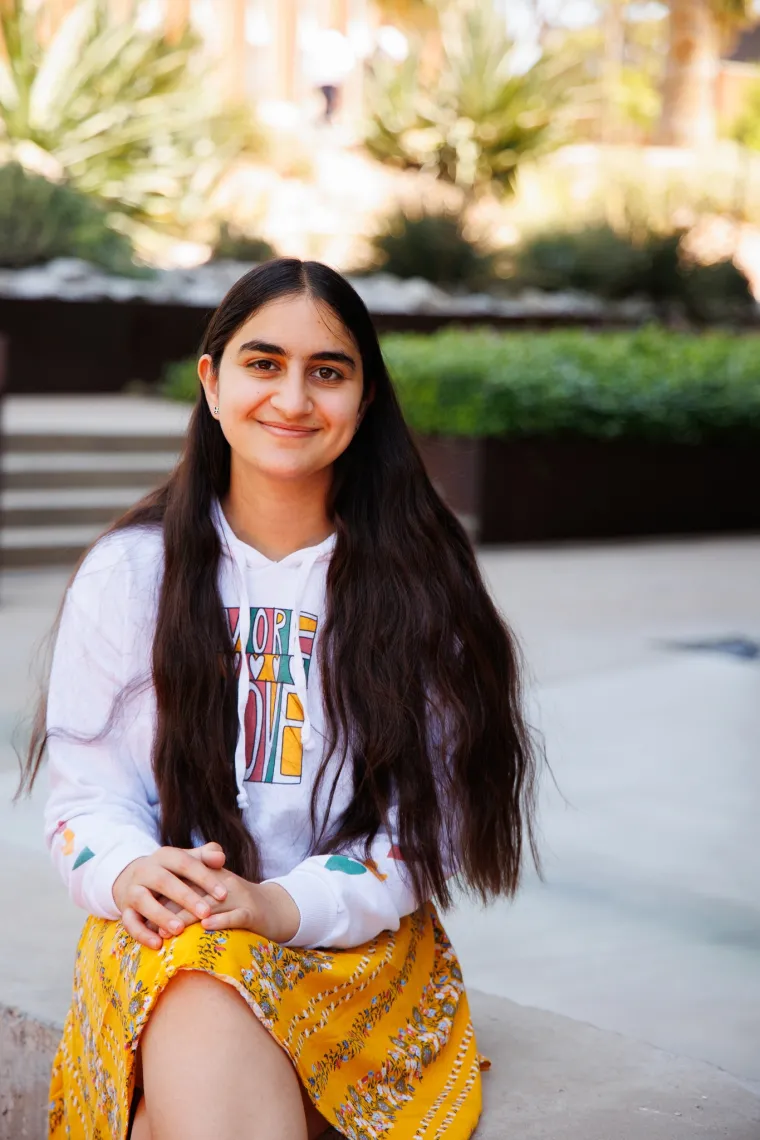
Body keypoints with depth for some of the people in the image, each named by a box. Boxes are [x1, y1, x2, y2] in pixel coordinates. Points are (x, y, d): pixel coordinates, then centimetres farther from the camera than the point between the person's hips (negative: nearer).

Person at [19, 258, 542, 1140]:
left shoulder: (417, 583, 3)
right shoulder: (129, 571, 6)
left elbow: (431, 814, -1)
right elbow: (85, 786, 5)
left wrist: (286, 905, -17)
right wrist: (127, 870, -19)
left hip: (358, 936, 0)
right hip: (166, 929, 0)